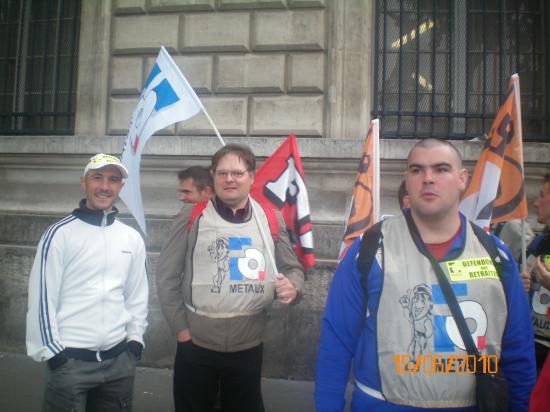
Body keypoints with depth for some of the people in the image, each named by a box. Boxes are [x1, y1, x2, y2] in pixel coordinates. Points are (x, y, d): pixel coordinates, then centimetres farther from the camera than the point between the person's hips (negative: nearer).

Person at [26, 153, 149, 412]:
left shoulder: (132, 238, 5)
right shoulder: (59, 234, -7)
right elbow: (42, 296, -8)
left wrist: (135, 339, 6)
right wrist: (51, 351, -8)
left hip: (119, 360, 4)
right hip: (69, 360, -4)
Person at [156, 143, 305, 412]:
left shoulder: (271, 221, 1)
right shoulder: (191, 219, -4)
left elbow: (293, 268, 9)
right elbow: (167, 276, -1)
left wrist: (292, 286, -14)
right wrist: (181, 328, -4)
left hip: (249, 348, 2)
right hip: (196, 347, -1)